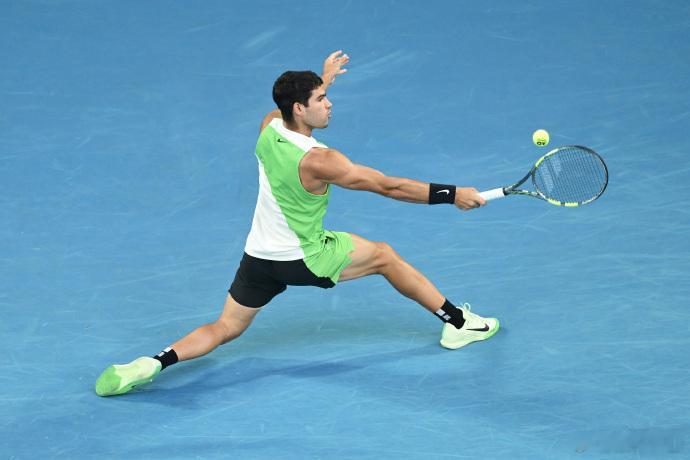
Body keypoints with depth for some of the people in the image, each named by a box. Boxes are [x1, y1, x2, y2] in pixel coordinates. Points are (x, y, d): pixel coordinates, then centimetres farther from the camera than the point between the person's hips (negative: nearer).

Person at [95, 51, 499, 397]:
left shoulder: (269, 127, -9)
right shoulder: (318, 162, -27)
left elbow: (294, 113, 20)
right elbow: (390, 186, -26)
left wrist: (324, 79, 29)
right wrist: (453, 195, -21)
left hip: (259, 256, 6)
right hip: (303, 259, -6)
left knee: (225, 328, 13)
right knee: (384, 256, 12)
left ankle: (158, 362, -11)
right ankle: (456, 321, 20)